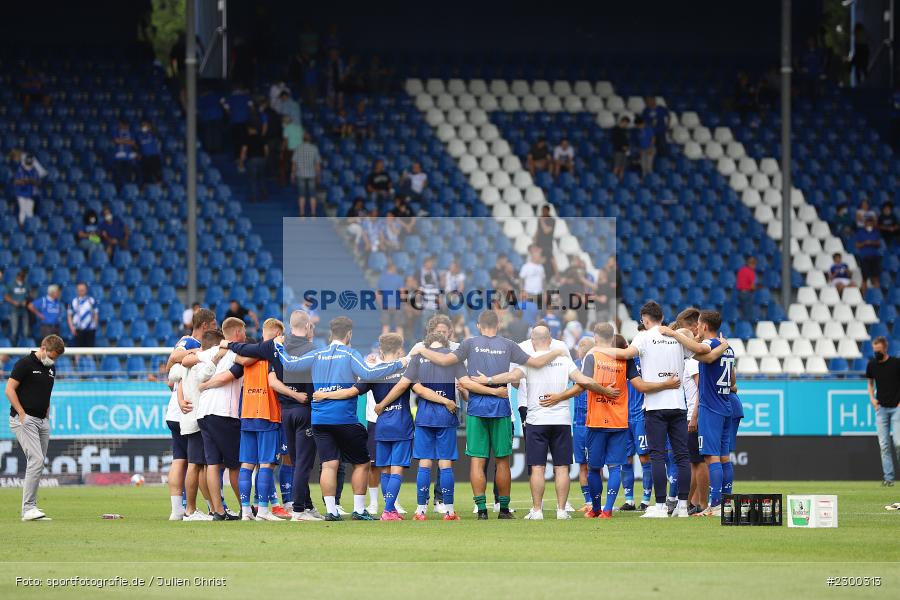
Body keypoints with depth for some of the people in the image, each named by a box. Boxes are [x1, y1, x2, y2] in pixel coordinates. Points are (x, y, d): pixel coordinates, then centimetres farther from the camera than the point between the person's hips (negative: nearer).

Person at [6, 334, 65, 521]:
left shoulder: (50, 368, 16)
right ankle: (28, 509, -19)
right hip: (24, 420, -8)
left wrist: (47, 416, 15)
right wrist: (22, 414, -15)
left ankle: (29, 507, 12)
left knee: (37, 464, 7)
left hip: (42, 421, 8)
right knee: (36, 460, -18)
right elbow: (10, 389, -11)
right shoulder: (26, 363, -9)